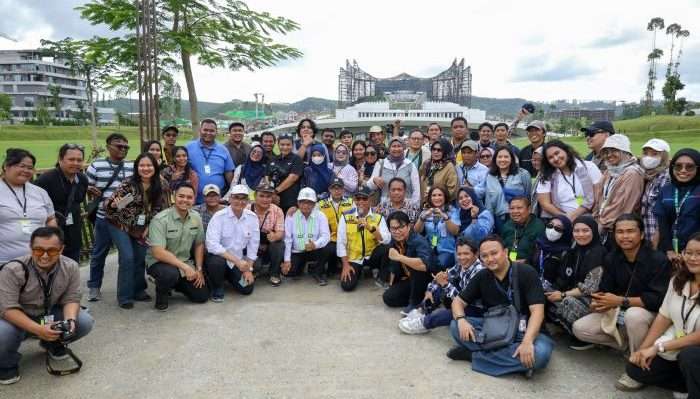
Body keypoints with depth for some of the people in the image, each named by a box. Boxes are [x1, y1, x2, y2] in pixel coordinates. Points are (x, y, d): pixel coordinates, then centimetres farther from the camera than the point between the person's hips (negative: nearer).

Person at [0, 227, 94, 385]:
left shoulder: (71, 267, -15)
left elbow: (71, 299, -9)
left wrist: (70, 320, -31)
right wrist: (38, 330, -39)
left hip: (50, 315, 4)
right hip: (18, 320, -3)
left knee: (85, 322, -18)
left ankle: (52, 343, 15)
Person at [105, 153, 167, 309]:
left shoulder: (159, 186, -7)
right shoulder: (129, 184, -19)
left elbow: (159, 208, 2)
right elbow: (109, 203, -16)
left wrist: (149, 227, -3)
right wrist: (114, 204, -38)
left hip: (140, 228, 5)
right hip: (120, 224, -4)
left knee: (141, 258, 4)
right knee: (128, 258, -13)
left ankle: (138, 290, 24)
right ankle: (124, 296, -1)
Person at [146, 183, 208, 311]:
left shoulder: (196, 218, -2)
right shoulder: (160, 219, -21)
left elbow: (199, 244, 9)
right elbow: (158, 252, -28)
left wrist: (199, 269, 0)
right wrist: (184, 267, -32)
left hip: (185, 263, 6)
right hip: (160, 262, -6)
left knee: (202, 295, -3)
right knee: (171, 274, -39)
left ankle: (176, 283, 25)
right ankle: (161, 293, -4)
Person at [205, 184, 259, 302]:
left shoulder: (252, 217, -6)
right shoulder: (219, 216, -18)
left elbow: (253, 245, 0)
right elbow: (212, 245, -28)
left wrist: (248, 269, -4)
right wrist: (237, 261, -31)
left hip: (239, 260, 4)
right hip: (219, 257, -4)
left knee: (247, 288, -7)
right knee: (217, 262, -35)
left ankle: (229, 276, 26)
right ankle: (217, 289, -3)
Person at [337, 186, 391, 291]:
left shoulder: (378, 217, -6)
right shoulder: (346, 216, -7)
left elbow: (387, 240, -19)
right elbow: (341, 242, -6)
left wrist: (371, 228, -32)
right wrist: (345, 265, -11)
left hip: (372, 256, 0)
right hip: (353, 259, 0)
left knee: (385, 248, -29)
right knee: (347, 285, -18)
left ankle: (383, 279, -4)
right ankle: (357, 272, 19)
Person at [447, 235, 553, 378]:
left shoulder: (526, 273, -12)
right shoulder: (481, 277, 1)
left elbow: (537, 311, -20)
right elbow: (458, 301, 4)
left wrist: (527, 341, -37)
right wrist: (461, 320, -20)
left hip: (523, 331, -3)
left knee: (540, 353, -36)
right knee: (455, 326, -17)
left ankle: (475, 354, -24)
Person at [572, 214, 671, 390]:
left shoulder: (658, 260, -19)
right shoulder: (611, 259, -1)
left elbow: (658, 299, -25)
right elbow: (605, 289, 1)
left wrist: (620, 301, -28)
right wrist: (599, 301, -24)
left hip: (649, 313, -6)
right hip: (618, 312, 6)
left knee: (633, 314, -41)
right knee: (580, 328, -9)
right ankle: (628, 343, 7)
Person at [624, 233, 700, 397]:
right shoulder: (678, 280, 3)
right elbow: (664, 316, 4)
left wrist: (659, 347, -23)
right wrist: (644, 348, -6)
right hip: (677, 346, 6)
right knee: (635, 368, -5)